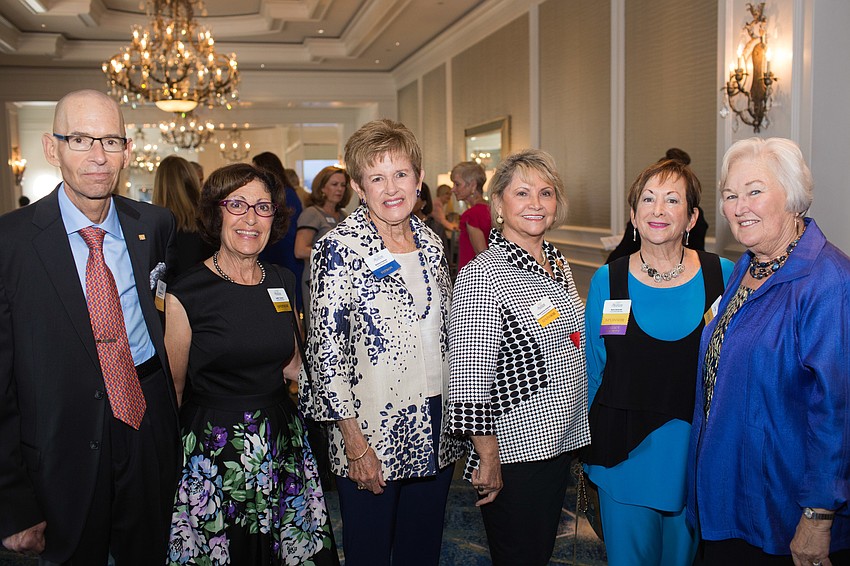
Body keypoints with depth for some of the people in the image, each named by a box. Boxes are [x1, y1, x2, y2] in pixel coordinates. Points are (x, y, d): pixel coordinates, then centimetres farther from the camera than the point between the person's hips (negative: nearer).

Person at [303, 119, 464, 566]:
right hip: (372, 434, -5)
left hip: (436, 430, 5)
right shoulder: (339, 249, -12)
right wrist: (354, 441, -14)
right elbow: (325, 349, -13)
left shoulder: (429, 242, 6)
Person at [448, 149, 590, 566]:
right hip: (514, 449, -8)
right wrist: (489, 461, -17)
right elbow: (470, 380, -20)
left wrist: (573, 436, 16)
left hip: (560, 438, 8)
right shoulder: (482, 276, -18)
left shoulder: (559, 263, 7)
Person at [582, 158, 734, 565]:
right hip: (625, 454, 0)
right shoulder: (608, 281, -4)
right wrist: (591, 447, 7)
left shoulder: (722, 276, -4)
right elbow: (593, 369, 5)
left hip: (698, 454, 1)